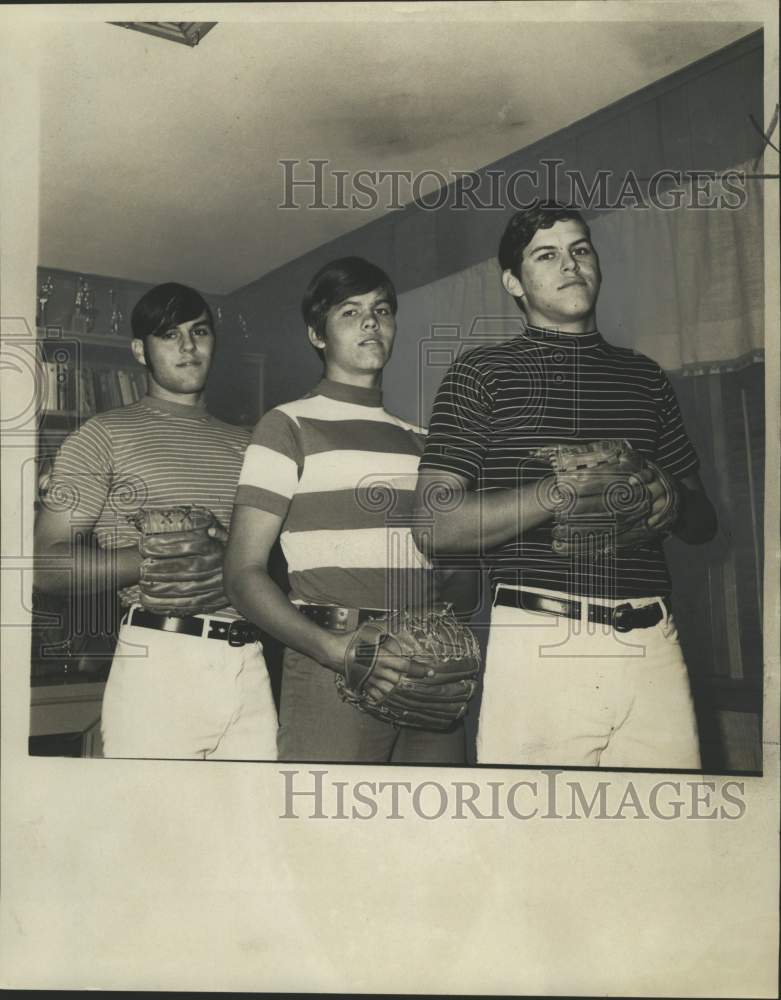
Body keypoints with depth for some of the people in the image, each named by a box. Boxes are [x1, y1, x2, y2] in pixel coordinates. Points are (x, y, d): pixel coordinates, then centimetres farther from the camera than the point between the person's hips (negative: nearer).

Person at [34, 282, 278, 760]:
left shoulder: (244, 445, 18)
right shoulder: (105, 436, 4)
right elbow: (48, 564, -3)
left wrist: (232, 556, -1)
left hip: (250, 663, 4)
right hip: (160, 662, -4)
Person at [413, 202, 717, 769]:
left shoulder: (645, 377, 18)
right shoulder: (484, 372, 5)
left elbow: (704, 521, 21)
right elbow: (433, 526, -4)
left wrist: (673, 500, -4)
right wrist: (559, 493, -17)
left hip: (654, 643, 4)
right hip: (541, 641, -3)